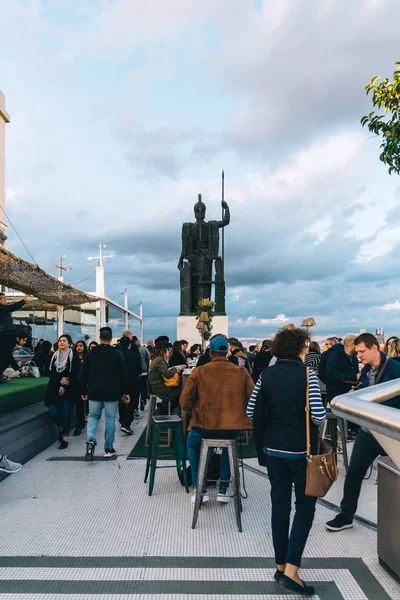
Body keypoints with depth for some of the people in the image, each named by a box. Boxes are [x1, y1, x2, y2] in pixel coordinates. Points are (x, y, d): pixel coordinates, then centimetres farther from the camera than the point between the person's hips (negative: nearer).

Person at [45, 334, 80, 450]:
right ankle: (61, 427, 27)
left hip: (68, 390, -4)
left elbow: (74, 374, -9)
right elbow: (51, 372, 6)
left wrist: (64, 386, -14)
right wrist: (60, 379, -12)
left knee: (66, 413, -2)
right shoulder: (54, 356, 10)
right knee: (53, 412, -4)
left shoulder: (74, 357, -4)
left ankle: (65, 438, 9)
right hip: (54, 388, 4)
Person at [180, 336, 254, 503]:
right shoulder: (242, 372, -3)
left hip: (204, 426, -2)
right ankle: (223, 489, 33)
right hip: (234, 426, 2)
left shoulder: (199, 372, -7)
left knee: (192, 443, 32)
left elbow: (185, 402, -6)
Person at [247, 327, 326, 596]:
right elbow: (319, 415, -18)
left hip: (273, 447, 5)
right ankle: (291, 570, 3)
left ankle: (281, 566, 25)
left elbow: (252, 411, 1)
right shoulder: (307, 374, -13)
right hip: (301, 448, -5)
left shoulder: (267, 374, 1)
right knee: (305, 507, 8)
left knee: (280, 504, 14)